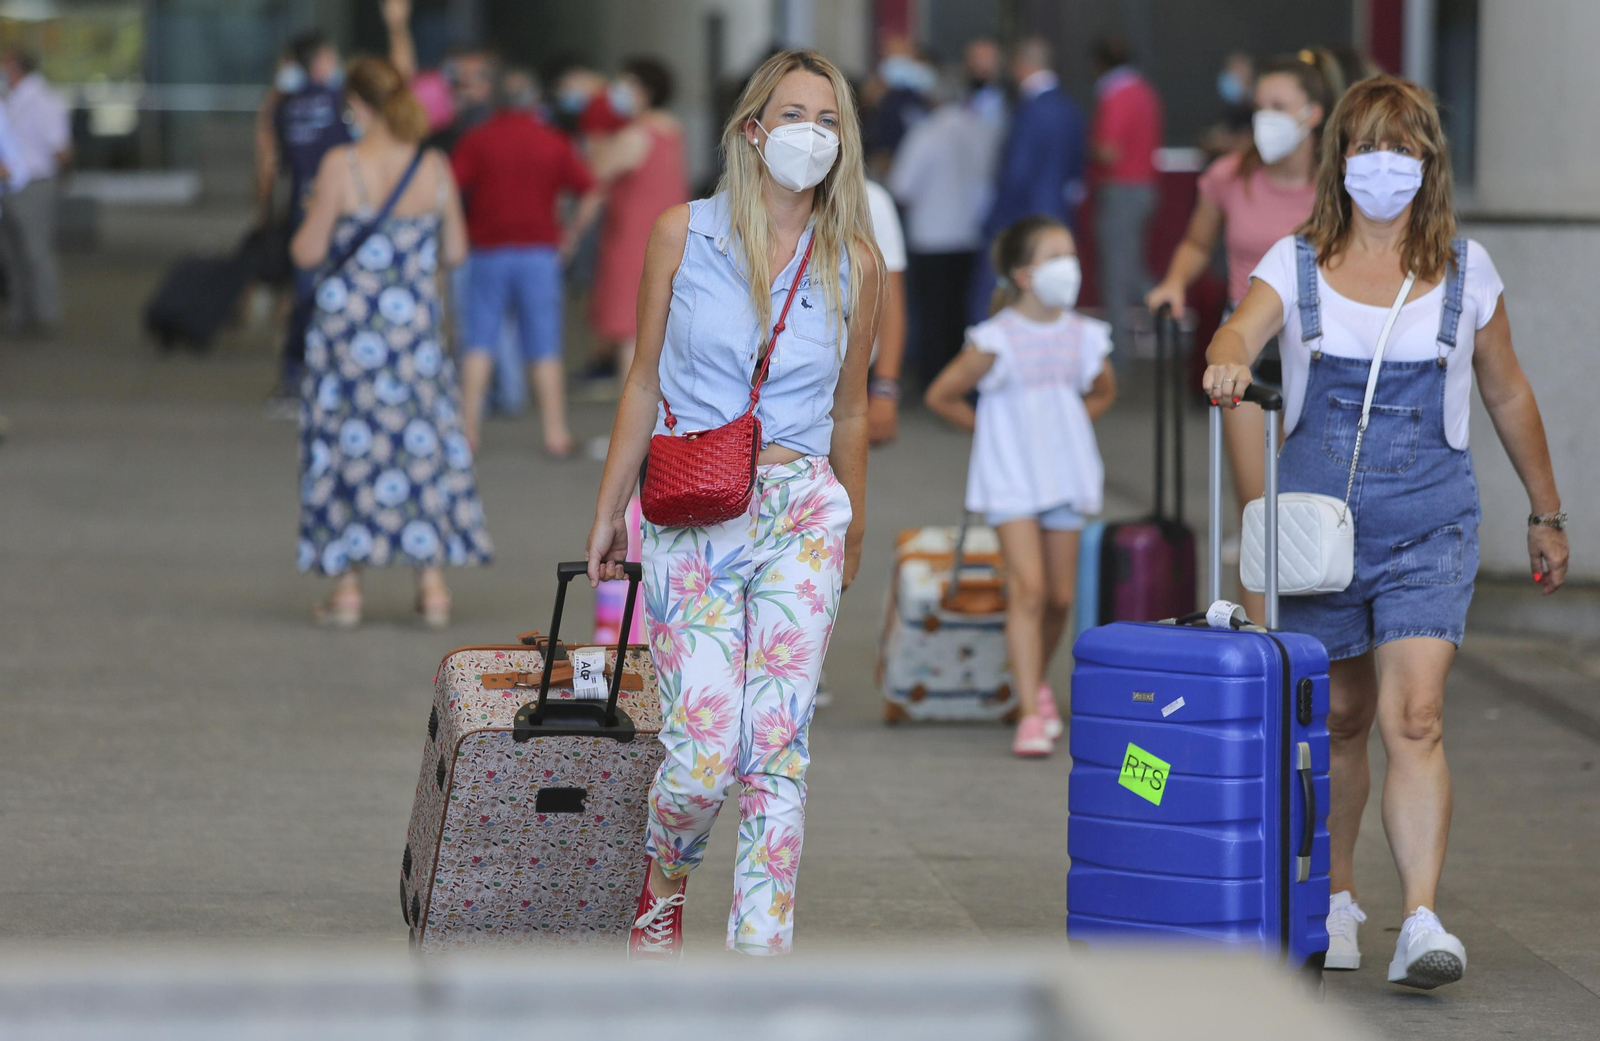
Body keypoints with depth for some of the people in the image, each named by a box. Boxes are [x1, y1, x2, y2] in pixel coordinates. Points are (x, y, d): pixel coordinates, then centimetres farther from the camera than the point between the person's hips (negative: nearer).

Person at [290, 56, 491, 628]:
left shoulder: (341, 166, -12)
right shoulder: (435, 168, -1)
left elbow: (308, 253, -10)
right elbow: (455, 250, 6)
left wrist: (312, 218, 11)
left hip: (348, 323, -3)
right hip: (416, 322, 3)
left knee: (349, 445, 5)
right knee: (423, 444, 9)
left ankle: (347, 586, 5)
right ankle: (432, 582, 8)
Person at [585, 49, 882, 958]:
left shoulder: (856, 264, 5)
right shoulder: (685, 234, 2)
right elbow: (645, 386, 9)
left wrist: (852, 533, 23)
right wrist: (610, 510, 11)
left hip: (802, 515, 1)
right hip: (693, 517, -1)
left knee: (780, 749, -4)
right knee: (703, 753, -8)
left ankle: (761, 952, 1)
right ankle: (665, 881, 24)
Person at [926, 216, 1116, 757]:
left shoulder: (1084, 337, 4)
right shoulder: (997, 341, -11)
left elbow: (1102, 393, 24)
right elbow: (942, 396, -3)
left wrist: (1067, 427, 10)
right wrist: (993, 430, 3)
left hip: (1065, 478, 5)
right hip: (1011, 480, -5)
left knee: (1060, 596, 7)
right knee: (1028, 589, -15)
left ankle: (1038, 680, 33)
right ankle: (1030, 713, -16)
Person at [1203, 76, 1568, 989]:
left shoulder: (1466, 272, 4)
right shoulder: (1297, 265, 3)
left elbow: (1508, 394, 14)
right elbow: (1241, 332, -16)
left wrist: (1547, 514, 19)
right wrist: (1227, 362, -41)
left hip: (1430, 527, -1)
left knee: (1414, 719, -15)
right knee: (1339, 717, 12)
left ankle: (1423, 924, -23)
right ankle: (1336, 900, 31)